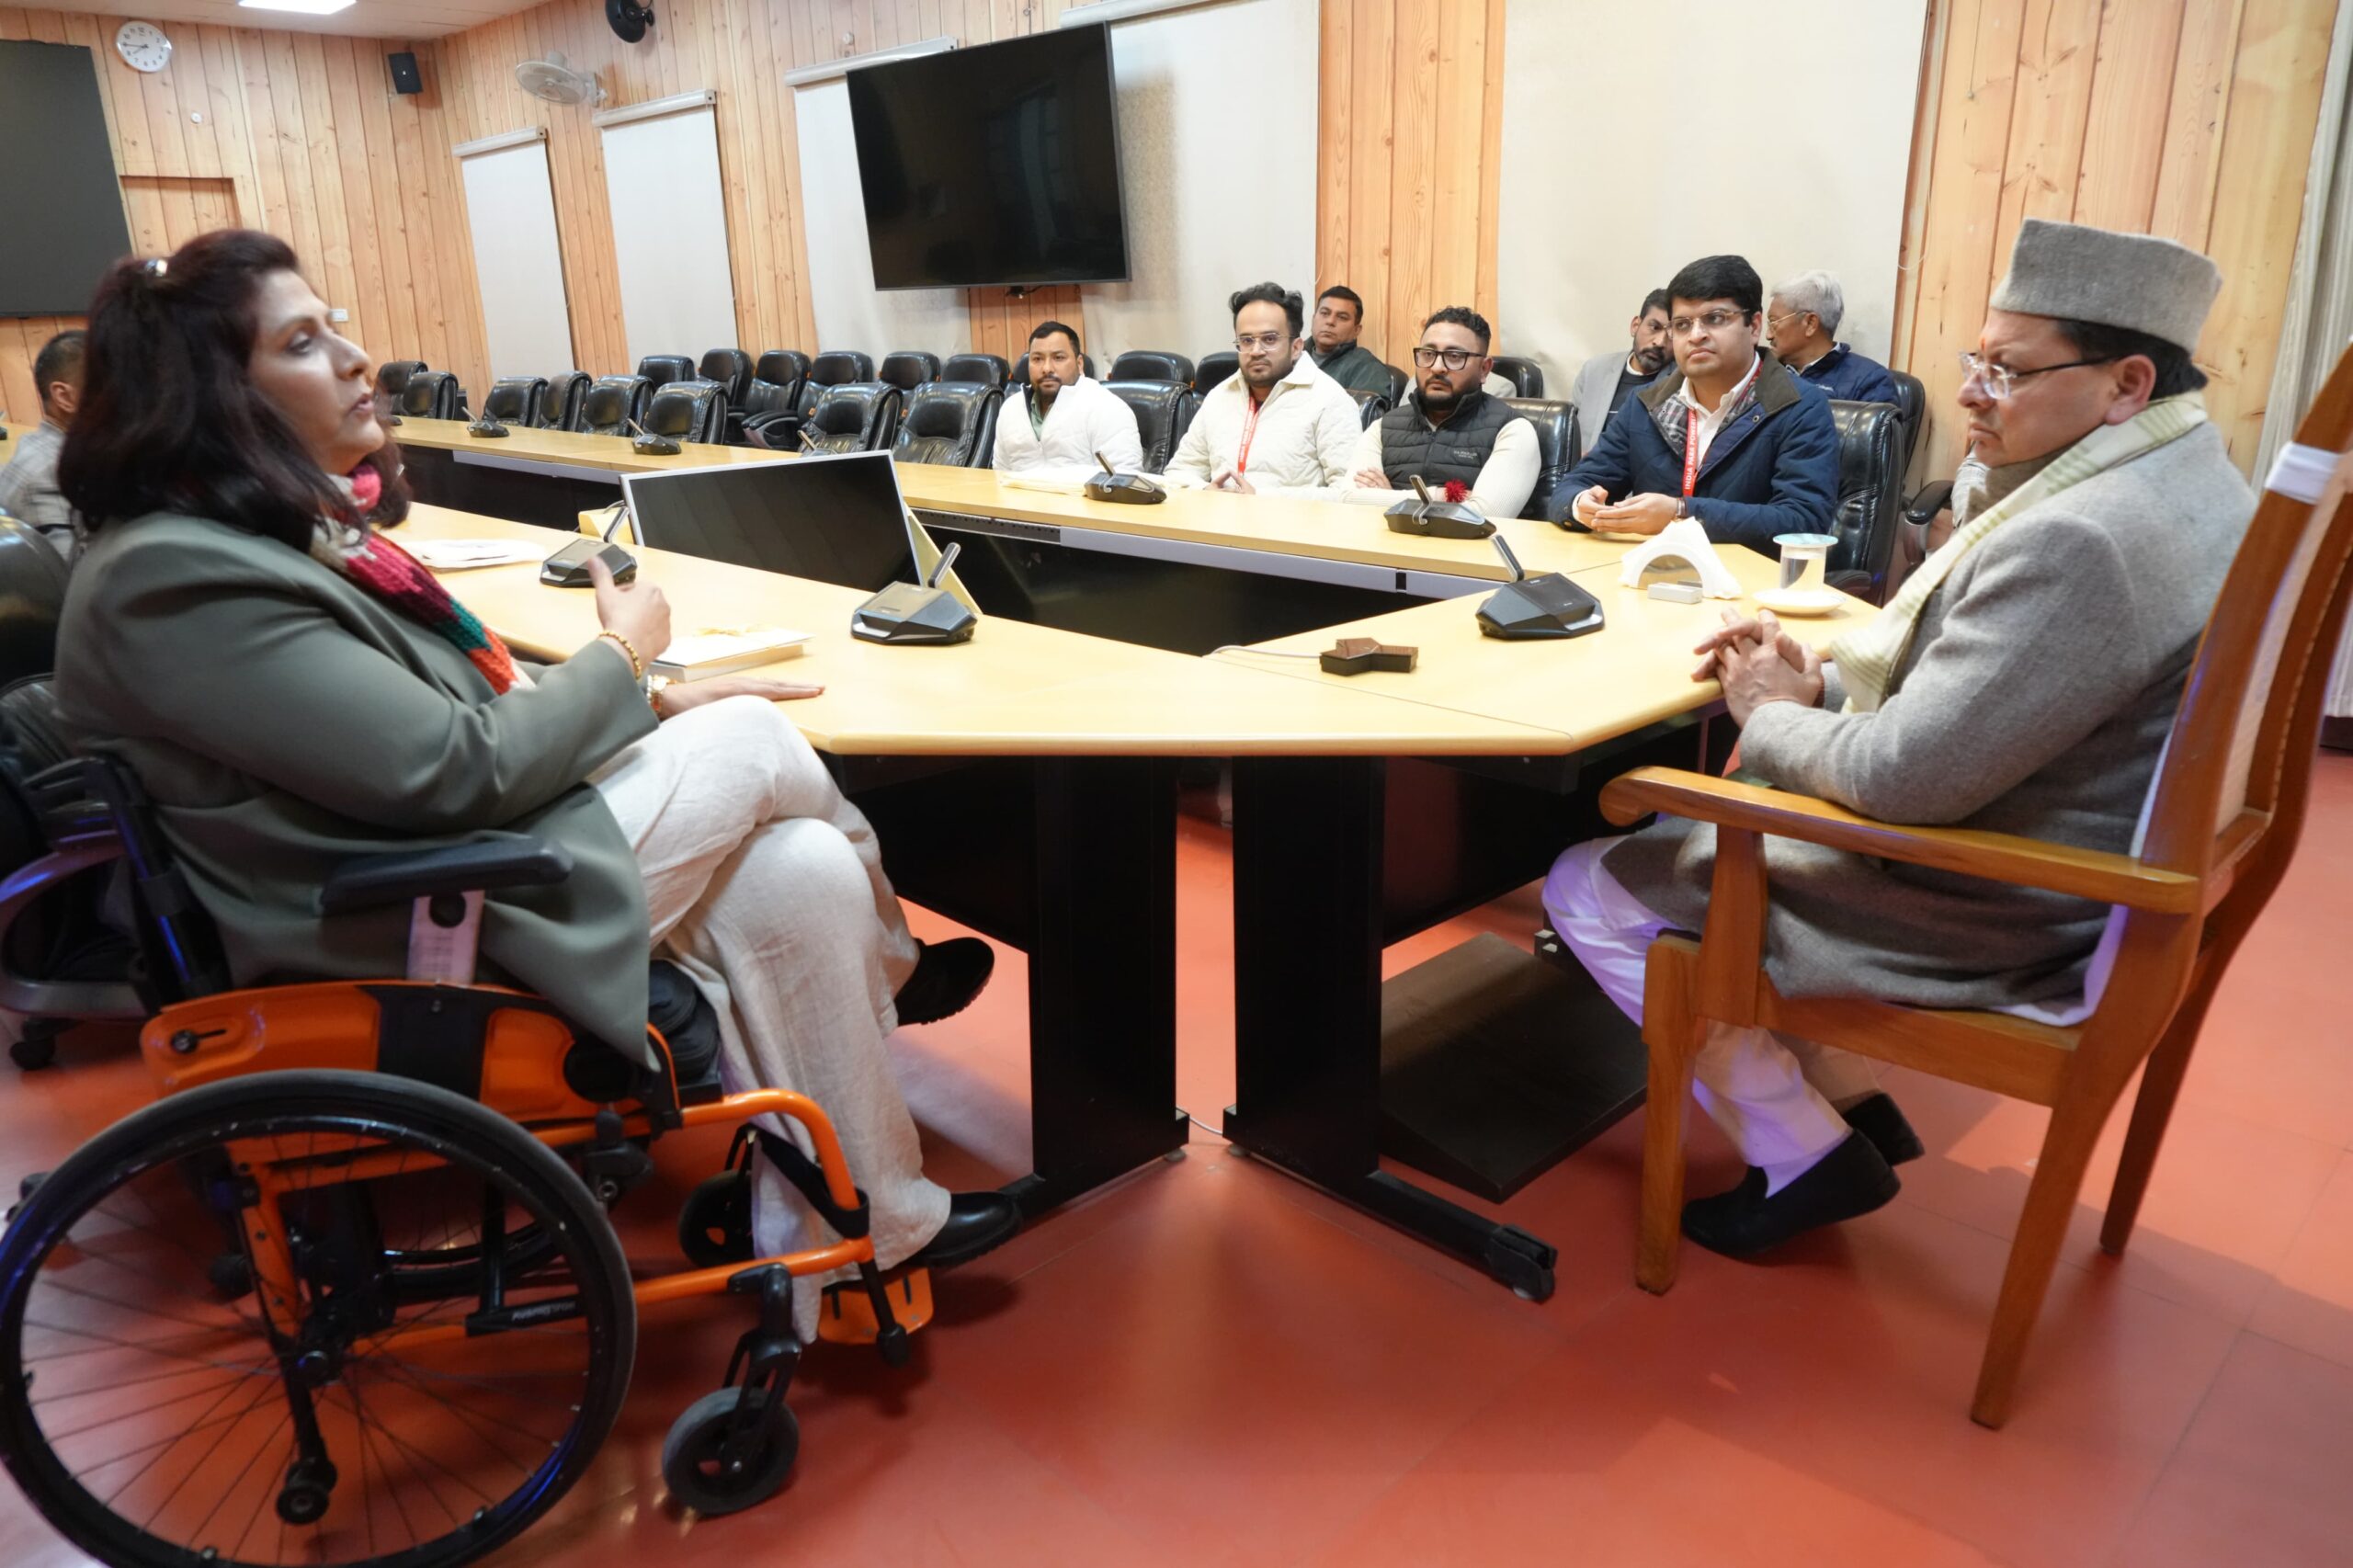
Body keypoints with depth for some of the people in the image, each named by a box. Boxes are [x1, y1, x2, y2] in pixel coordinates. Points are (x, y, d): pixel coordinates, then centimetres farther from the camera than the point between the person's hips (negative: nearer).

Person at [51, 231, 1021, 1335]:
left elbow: (456, 701, 15)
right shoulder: (175, 580, -20)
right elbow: (455, 771, -23)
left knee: (801, 874, -5)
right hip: (413, 946, -9)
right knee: (756, 742, -10)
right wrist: (620, 655, -8)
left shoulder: (291, 528, 11)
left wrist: (656, 704, 3)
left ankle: (876, 1224, 8)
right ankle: (885, 970, 16)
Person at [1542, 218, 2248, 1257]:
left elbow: (1905, 780, -30)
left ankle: (1804, 1157, 6)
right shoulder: (2174, 477, 6)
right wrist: (1821, 684, 0)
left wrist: (1770, 716, -10)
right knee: (1678, 830, 23)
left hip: (1985, 920, -11)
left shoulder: (2079, 544, -30)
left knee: (1590, 889, -3)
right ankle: (1847, 1102, 23)